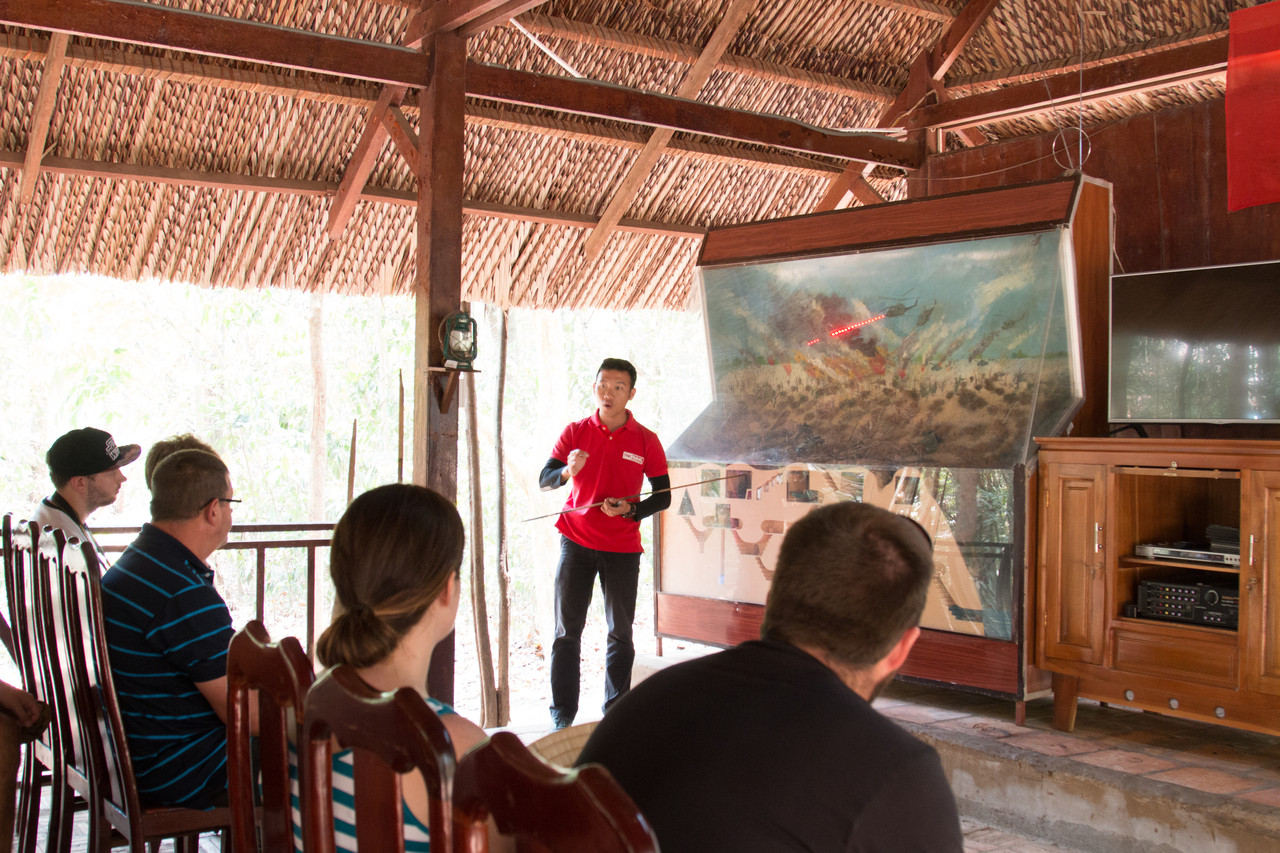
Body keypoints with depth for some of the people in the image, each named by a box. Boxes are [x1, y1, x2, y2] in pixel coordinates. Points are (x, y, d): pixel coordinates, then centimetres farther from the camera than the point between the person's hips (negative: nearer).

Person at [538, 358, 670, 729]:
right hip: (577, 542, 0)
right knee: (566, 631, 0)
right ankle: (562, 716, 8)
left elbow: (663, 497, 4)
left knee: (620, 634, 5)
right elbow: (543, 481, -3)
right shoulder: (575, 432, 2)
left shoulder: (645, 441, 1)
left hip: (622, 548, 0)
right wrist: (567, 471, -26)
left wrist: (630, 509, -15)